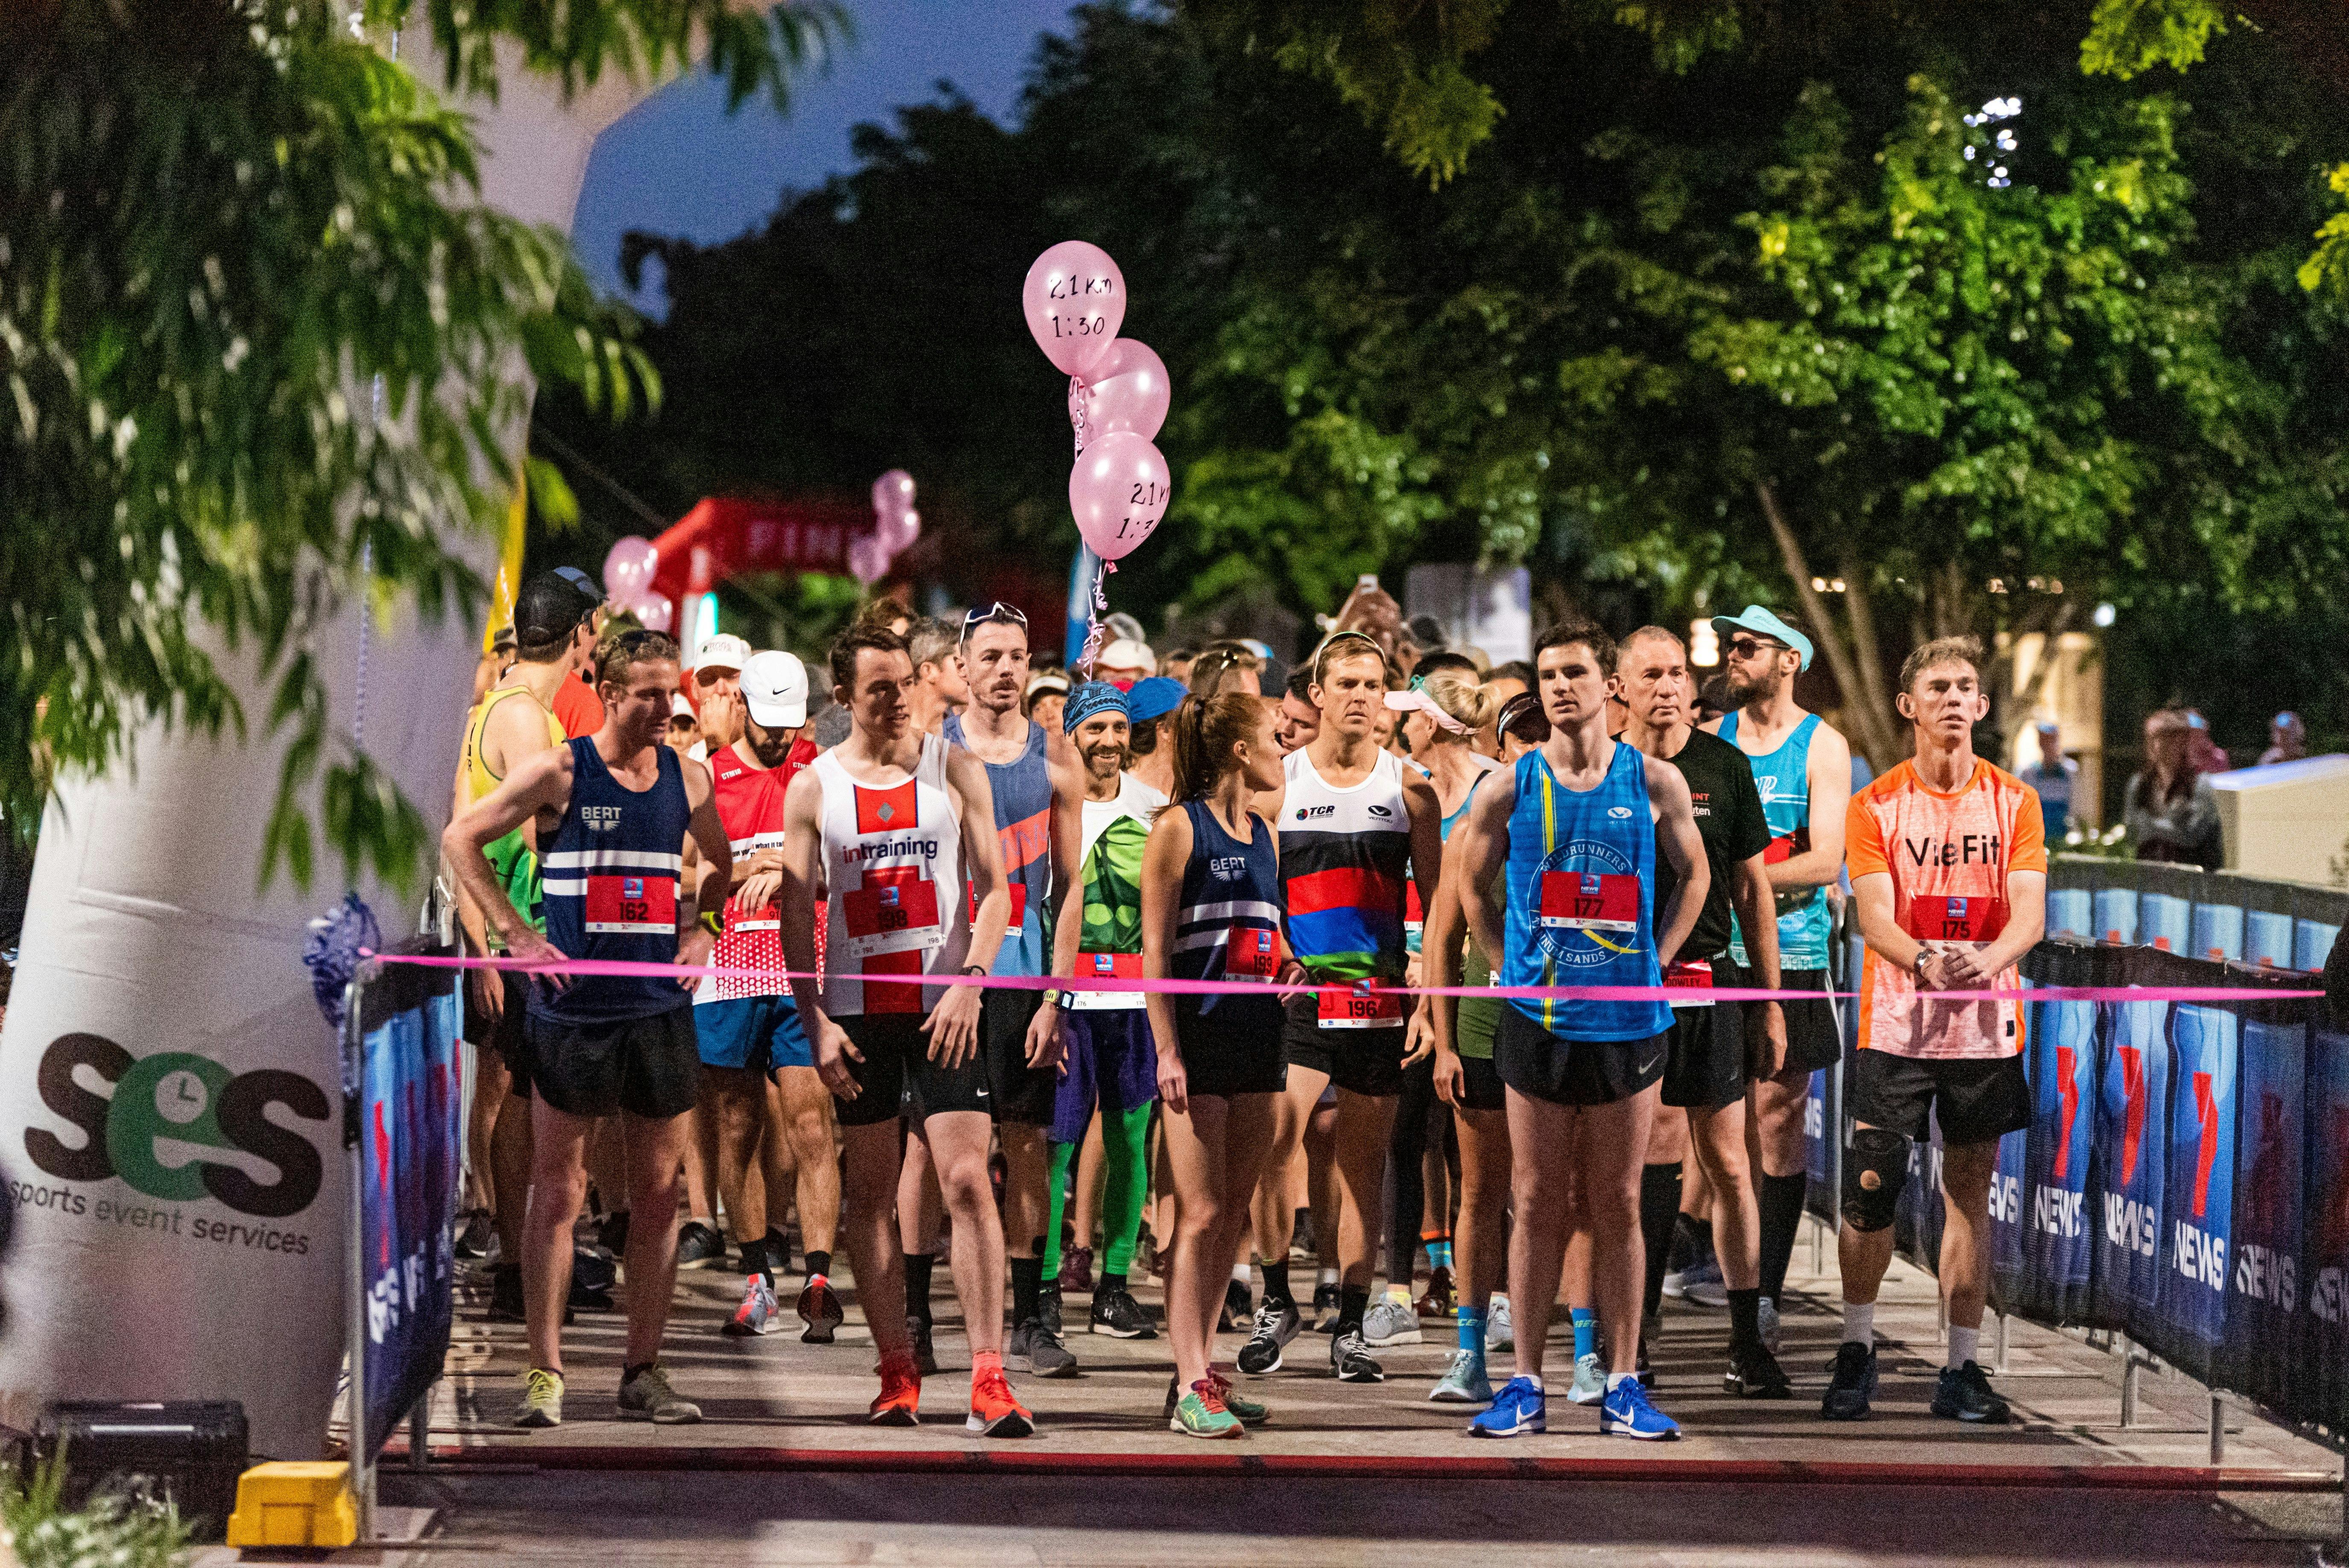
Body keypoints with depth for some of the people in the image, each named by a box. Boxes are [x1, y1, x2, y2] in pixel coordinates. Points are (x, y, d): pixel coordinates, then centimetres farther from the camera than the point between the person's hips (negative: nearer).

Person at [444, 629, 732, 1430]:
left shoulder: (687, 777, 9)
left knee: (660, 1191, 4)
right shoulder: (559, 772, -3)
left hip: (661, 1007, 4)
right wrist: (517, 933, -6)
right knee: (558, 1191, -2)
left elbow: (721, 863, 26)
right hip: (574, 1005, -4)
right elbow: (460, 839, 1)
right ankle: (545, 1372, 0)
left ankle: (642, 1372, 11)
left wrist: (695, 929, 8)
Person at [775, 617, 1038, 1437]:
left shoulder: (956, 770, 4)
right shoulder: (813, 789, 5)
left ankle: (989, 1376, -13)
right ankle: (897, 1373, 12)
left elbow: (993, 890, 3)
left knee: (967, 1180, -11)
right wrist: (816, 1022, -4)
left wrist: (969, 985, -11)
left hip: (945, 1006, -2)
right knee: (869, 1194, 4)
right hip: (855, 1010, 2)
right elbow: (796, 915, 6)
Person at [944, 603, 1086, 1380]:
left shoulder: (1054, 762, 6)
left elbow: (1072, 887, 7)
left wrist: (1055, 994, -2)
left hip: (1022, 972, 1)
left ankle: (1027, 1318, 5)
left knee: (1026, 1139, 1)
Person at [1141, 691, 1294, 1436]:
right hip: (1199, 1039, -7)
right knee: (1200, 1215, -9)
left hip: (1258, 1038, 7)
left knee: (1233, 1216, 8)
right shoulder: (1180, 828, -6)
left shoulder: (1266, 834, 15)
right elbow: (1156, 947, -9)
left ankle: (1202, 1369, 16)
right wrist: (1166, 1048, -15)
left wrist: (1286, 964, 3)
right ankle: (1191, 1387, -9)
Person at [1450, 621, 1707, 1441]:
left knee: (1618, 1207, 5)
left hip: (1628, 1022, 0)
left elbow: (1693, 874, 15)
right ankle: (1526, 1387, 7)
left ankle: (1623, 1387, 9)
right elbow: (1471, 883, 14)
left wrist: (1653, 963, 6)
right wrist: (1514, 966, 6)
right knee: (1537, 1206, 3)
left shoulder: (1657, 783, 1)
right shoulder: (1510, 787, 1)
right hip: (1538, 1023, 0)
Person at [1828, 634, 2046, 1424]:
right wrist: (1926, 960, -30)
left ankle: (1962, 1367, 12)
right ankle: (1856, 1350, 16)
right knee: (1870, 1190, -2)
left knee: (1970, 1193, 5)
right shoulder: (1875, 805, 1)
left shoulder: (2014, 802, 5)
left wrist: (1985, 961, -26)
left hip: (1987, 1027, 1)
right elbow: (1875, 916, -9)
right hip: (1895, 1025, -1)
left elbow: (2029, 914, -5)